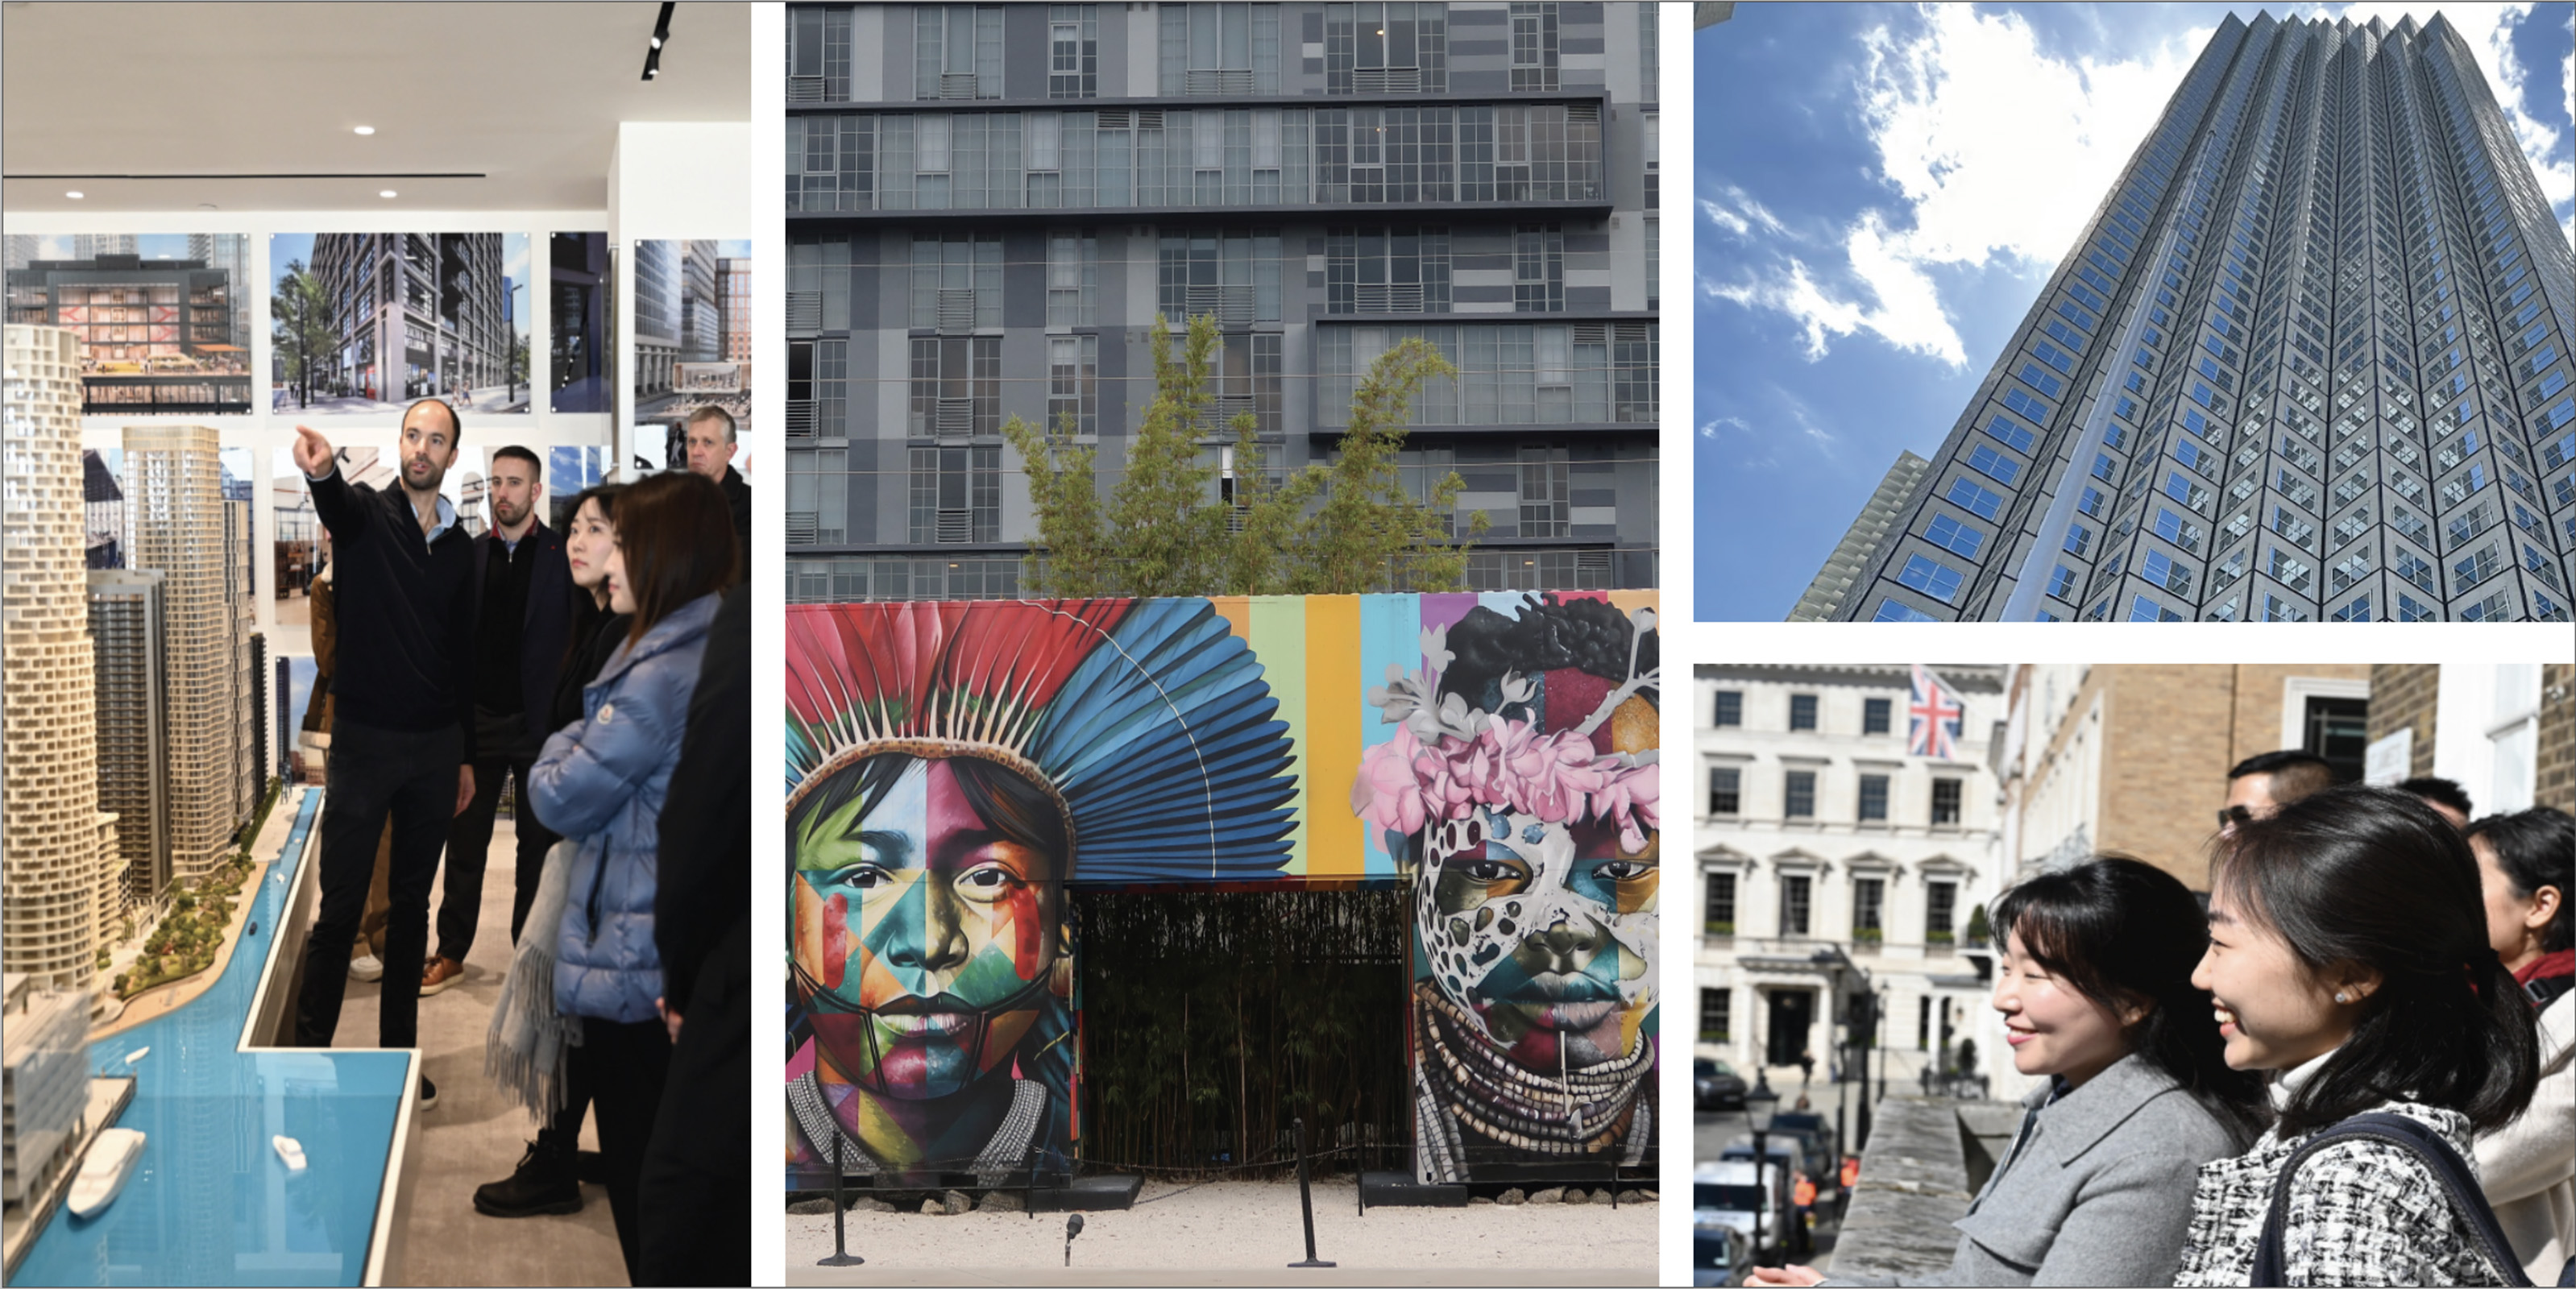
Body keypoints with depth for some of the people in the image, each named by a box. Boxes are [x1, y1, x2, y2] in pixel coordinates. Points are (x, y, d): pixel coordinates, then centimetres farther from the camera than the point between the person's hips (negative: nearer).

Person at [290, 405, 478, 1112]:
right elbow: (336, 502, -30)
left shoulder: (460, 546, 10)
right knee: (340, 908, -3)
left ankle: (399, 1053, 21)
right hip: (363, 740, -4)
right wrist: (320, 471, -55)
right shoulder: (366, 513, -4)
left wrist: (466, 755, 14)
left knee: (412, 906, 12)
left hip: (435, 748, 4)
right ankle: (309, 1054, 5)